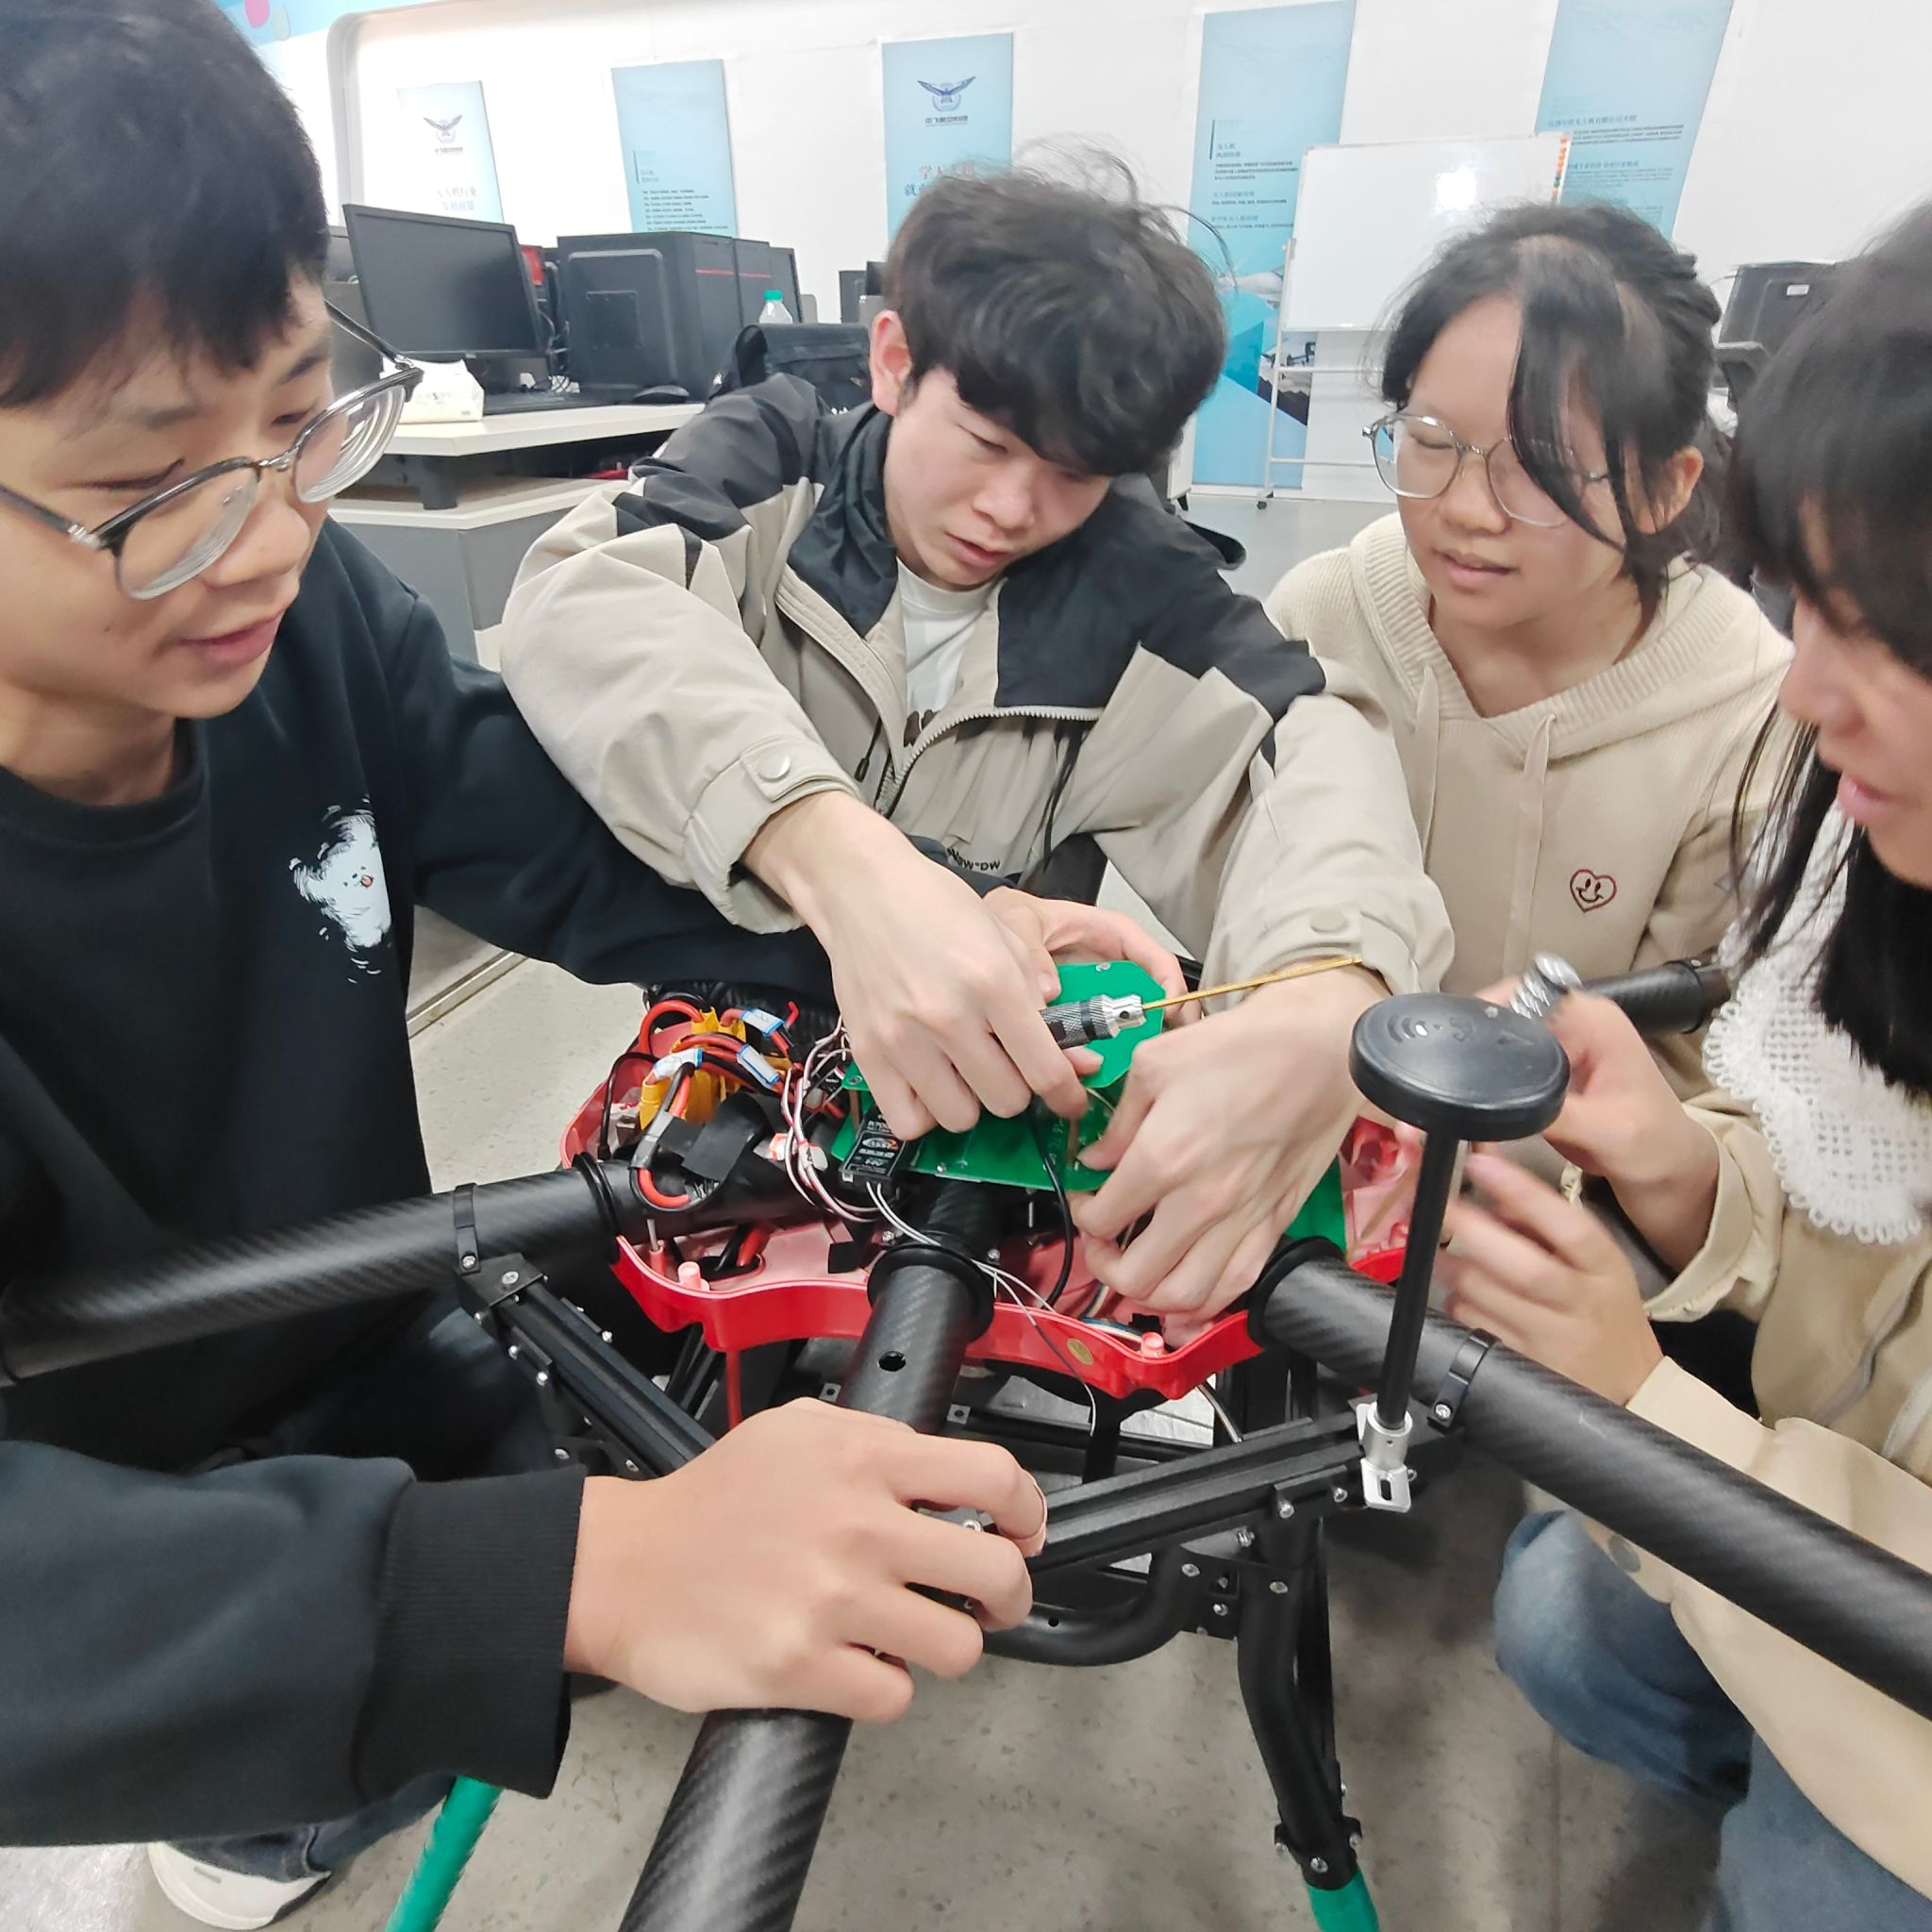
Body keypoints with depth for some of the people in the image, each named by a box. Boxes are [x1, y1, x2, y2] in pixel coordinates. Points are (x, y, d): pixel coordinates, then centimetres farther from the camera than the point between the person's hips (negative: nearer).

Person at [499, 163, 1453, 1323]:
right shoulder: (773, 456, -5)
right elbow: (581, 602, -24)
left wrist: (1333, 1001, -42)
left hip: (992, 1113, 2)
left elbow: (1308, 729, -19)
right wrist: (836, 854, -43)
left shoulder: (1129, 576, -4)